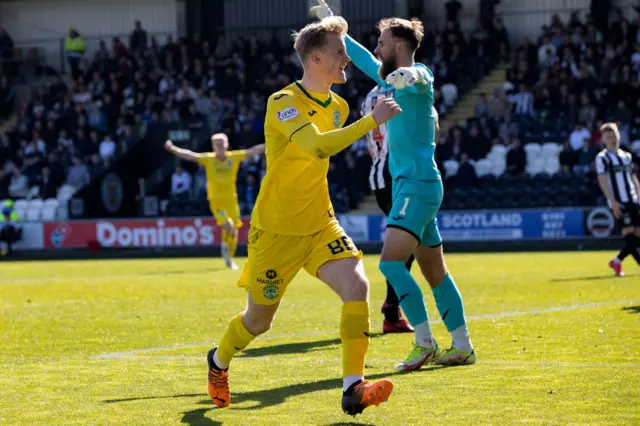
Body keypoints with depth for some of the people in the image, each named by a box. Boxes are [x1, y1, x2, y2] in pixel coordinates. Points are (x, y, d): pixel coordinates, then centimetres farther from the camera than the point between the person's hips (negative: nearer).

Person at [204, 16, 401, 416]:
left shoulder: (339, 107, 4)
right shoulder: (283, 103, -20)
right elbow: (318, 146, -37)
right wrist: (373, 120, -36)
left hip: (320, 226, 5)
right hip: (275, 230, -5)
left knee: (357, 286, -21)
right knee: (259, 319, 9)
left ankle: (353, 388, -21)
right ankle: (219, 362, 42)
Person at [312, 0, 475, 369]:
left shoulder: (419, 76, -11)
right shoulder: (393, 79, 17)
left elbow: (418, 77, -36)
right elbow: (366, 60, 34)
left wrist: (407, 76, -60)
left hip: (419, 184, -10)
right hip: (408, 185, 10)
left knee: (391, 262, -20)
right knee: (435, 273, 11)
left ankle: (425, 343, -18)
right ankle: (462, 347, 14)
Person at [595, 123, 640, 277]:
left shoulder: (626, 156, 18)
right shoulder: (602, 158, -1)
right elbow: (602, 181, -9)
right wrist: (613, 202, -17)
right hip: (618, 202, -6)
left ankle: (617, 261, 15)